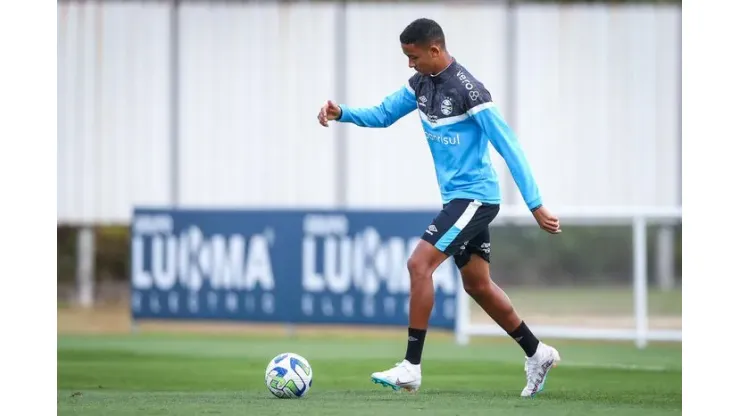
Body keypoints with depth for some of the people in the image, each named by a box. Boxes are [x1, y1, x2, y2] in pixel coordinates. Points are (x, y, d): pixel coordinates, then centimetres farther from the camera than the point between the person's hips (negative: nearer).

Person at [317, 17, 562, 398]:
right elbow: (382, 115, 16)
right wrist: (342, 113, -4)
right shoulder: (421, 83, 5)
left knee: (419, 264, -18)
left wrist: (536, 205, -19)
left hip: (474, 196, -9)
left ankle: (411, 367, -16)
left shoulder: (467, 91, -20)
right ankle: (537, 354, 30)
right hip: (458, 196, 9)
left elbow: (508, 147, -19)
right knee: (477, 285, 15)